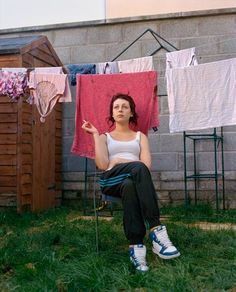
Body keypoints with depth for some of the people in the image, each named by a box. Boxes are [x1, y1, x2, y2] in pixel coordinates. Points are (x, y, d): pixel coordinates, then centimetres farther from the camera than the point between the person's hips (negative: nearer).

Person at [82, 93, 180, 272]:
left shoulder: (140, 136, 27)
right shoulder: (105, 137, 26)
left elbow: (147, 163, 6)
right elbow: (102, 165, 4)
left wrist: (120, 164, -10)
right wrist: (95, 134, 8)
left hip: (136, 181, 1)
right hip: (111, 180, -1)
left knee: (129, 186, -41)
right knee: (138, 168, -38)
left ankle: (136, 246, -48)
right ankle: (157, 230, -46)